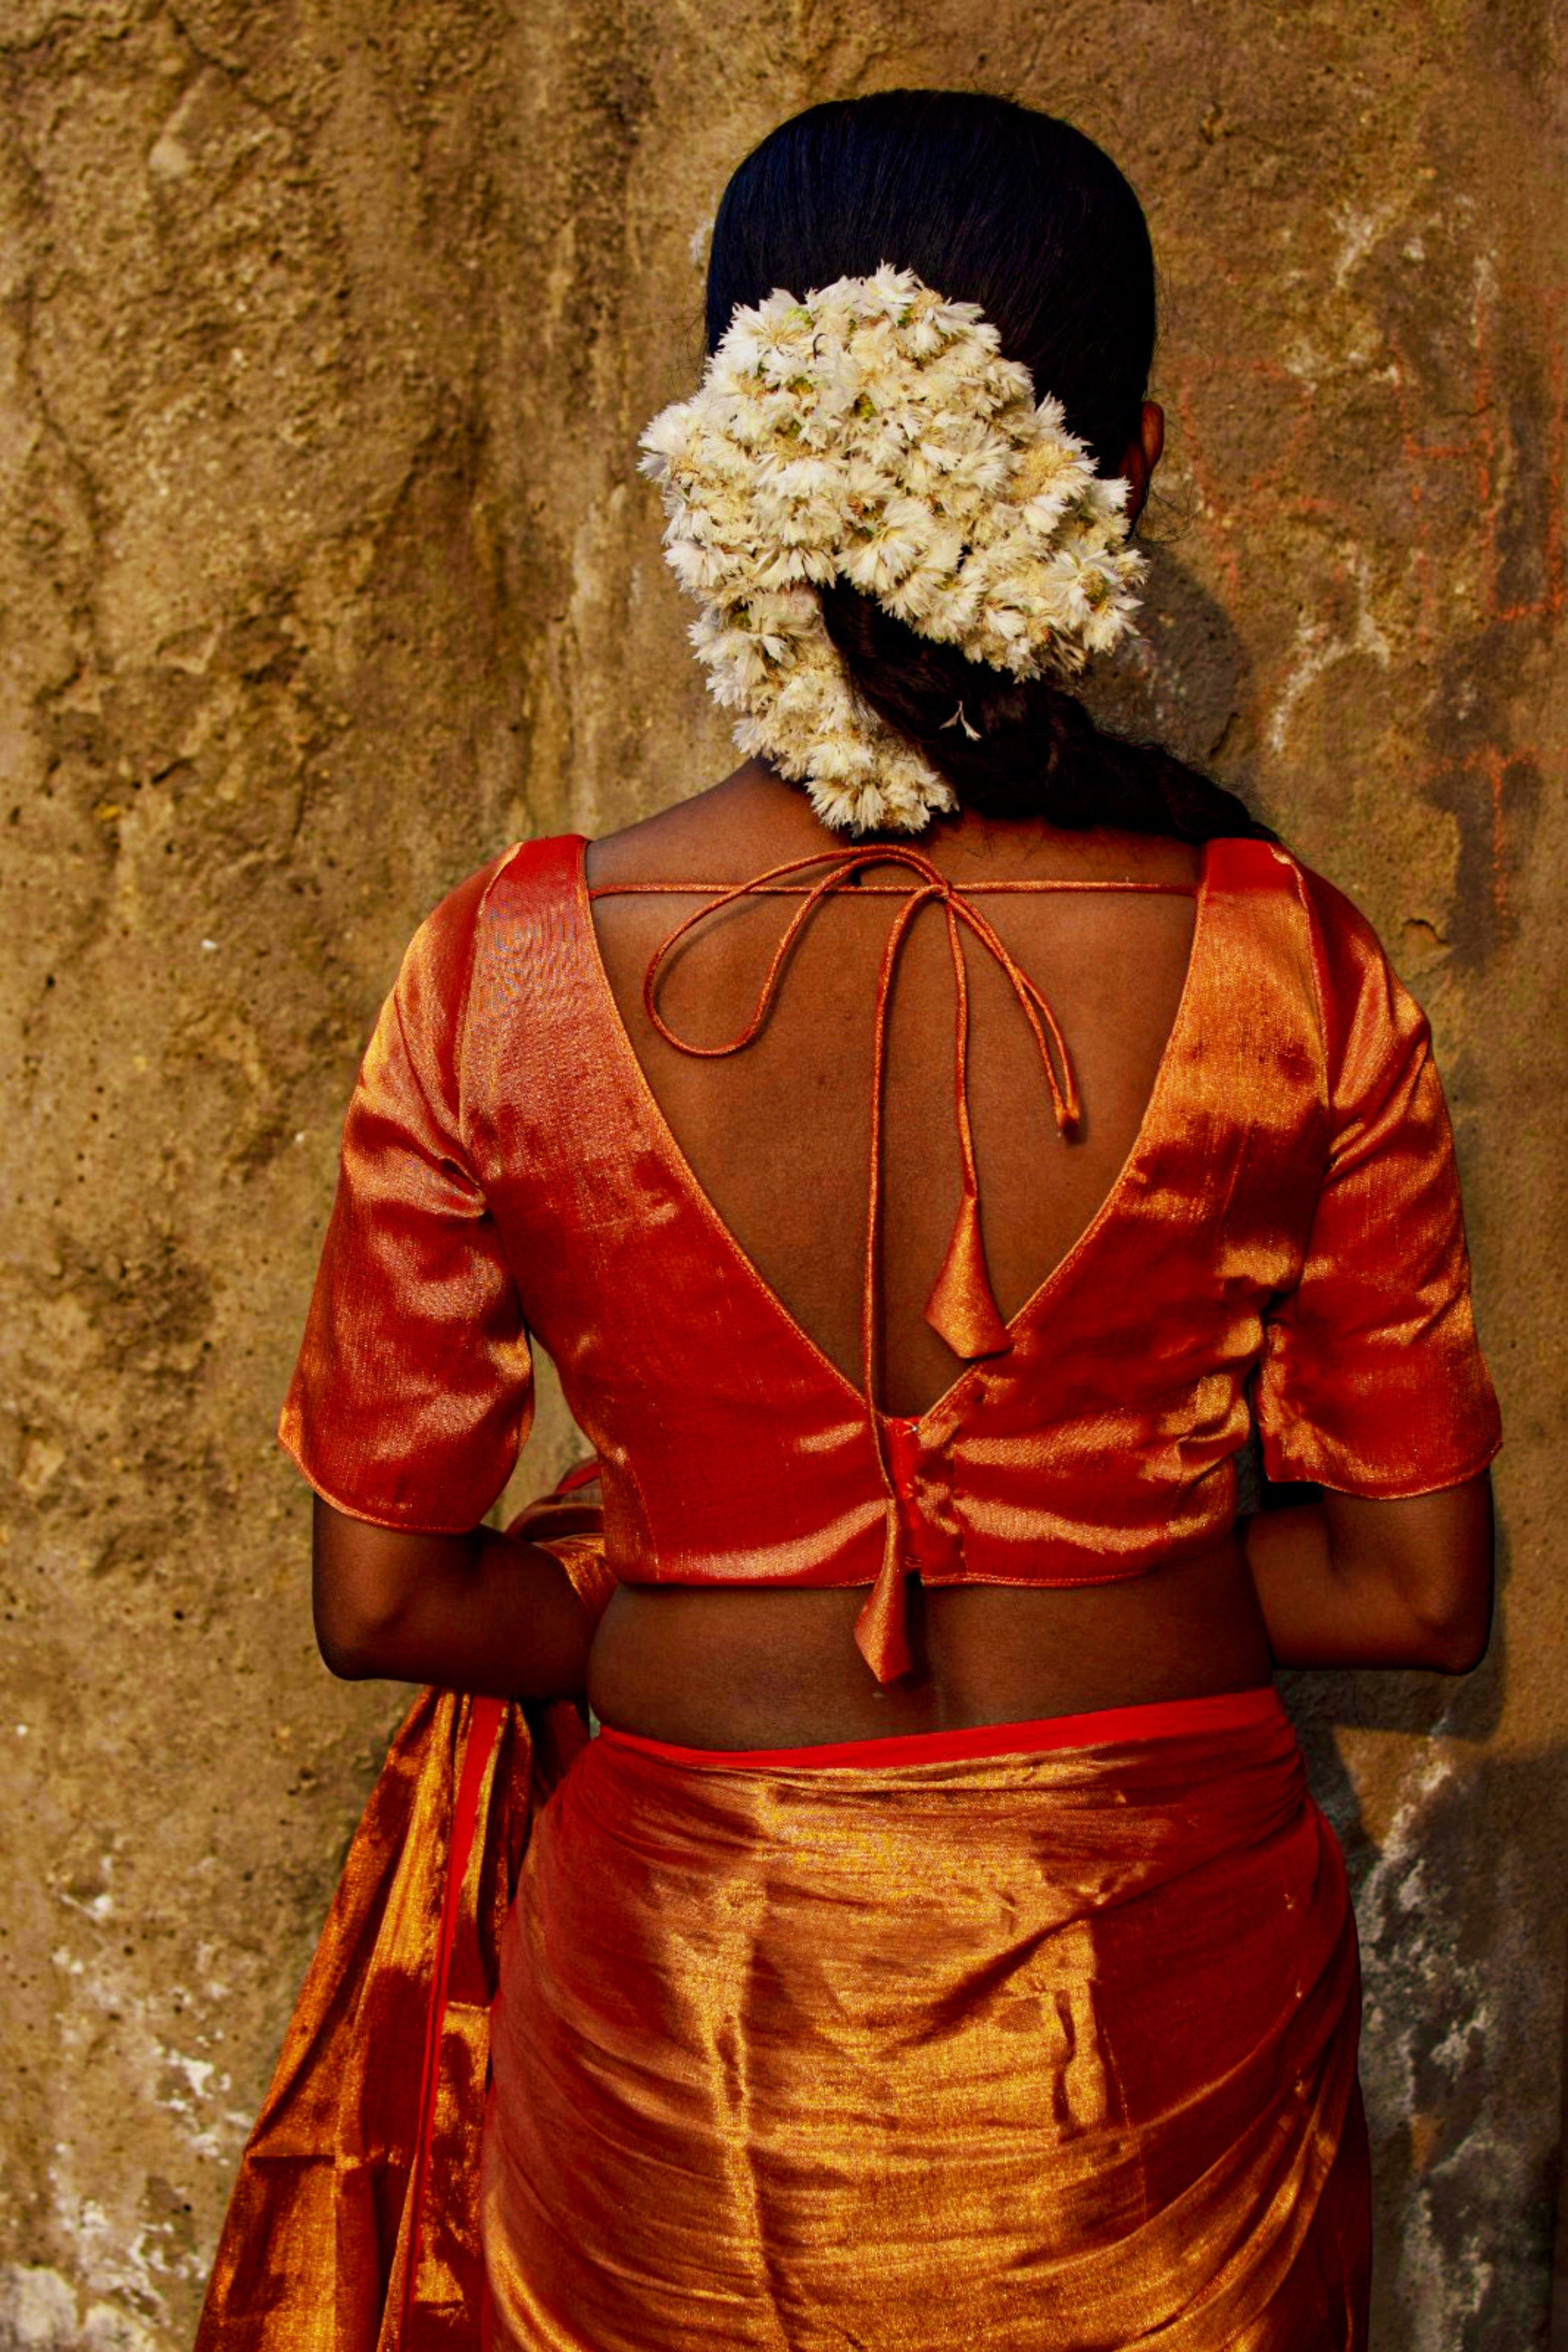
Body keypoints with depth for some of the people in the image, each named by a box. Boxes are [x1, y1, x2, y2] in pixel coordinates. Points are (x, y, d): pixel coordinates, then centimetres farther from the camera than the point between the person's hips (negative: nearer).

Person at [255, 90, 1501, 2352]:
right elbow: (1421, 1586, -6)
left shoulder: (508, 975, -16)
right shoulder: (1287, 967, -15)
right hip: (1166, 1988, 1)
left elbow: (380, 1596, -7)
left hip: (697, 1996, 0)